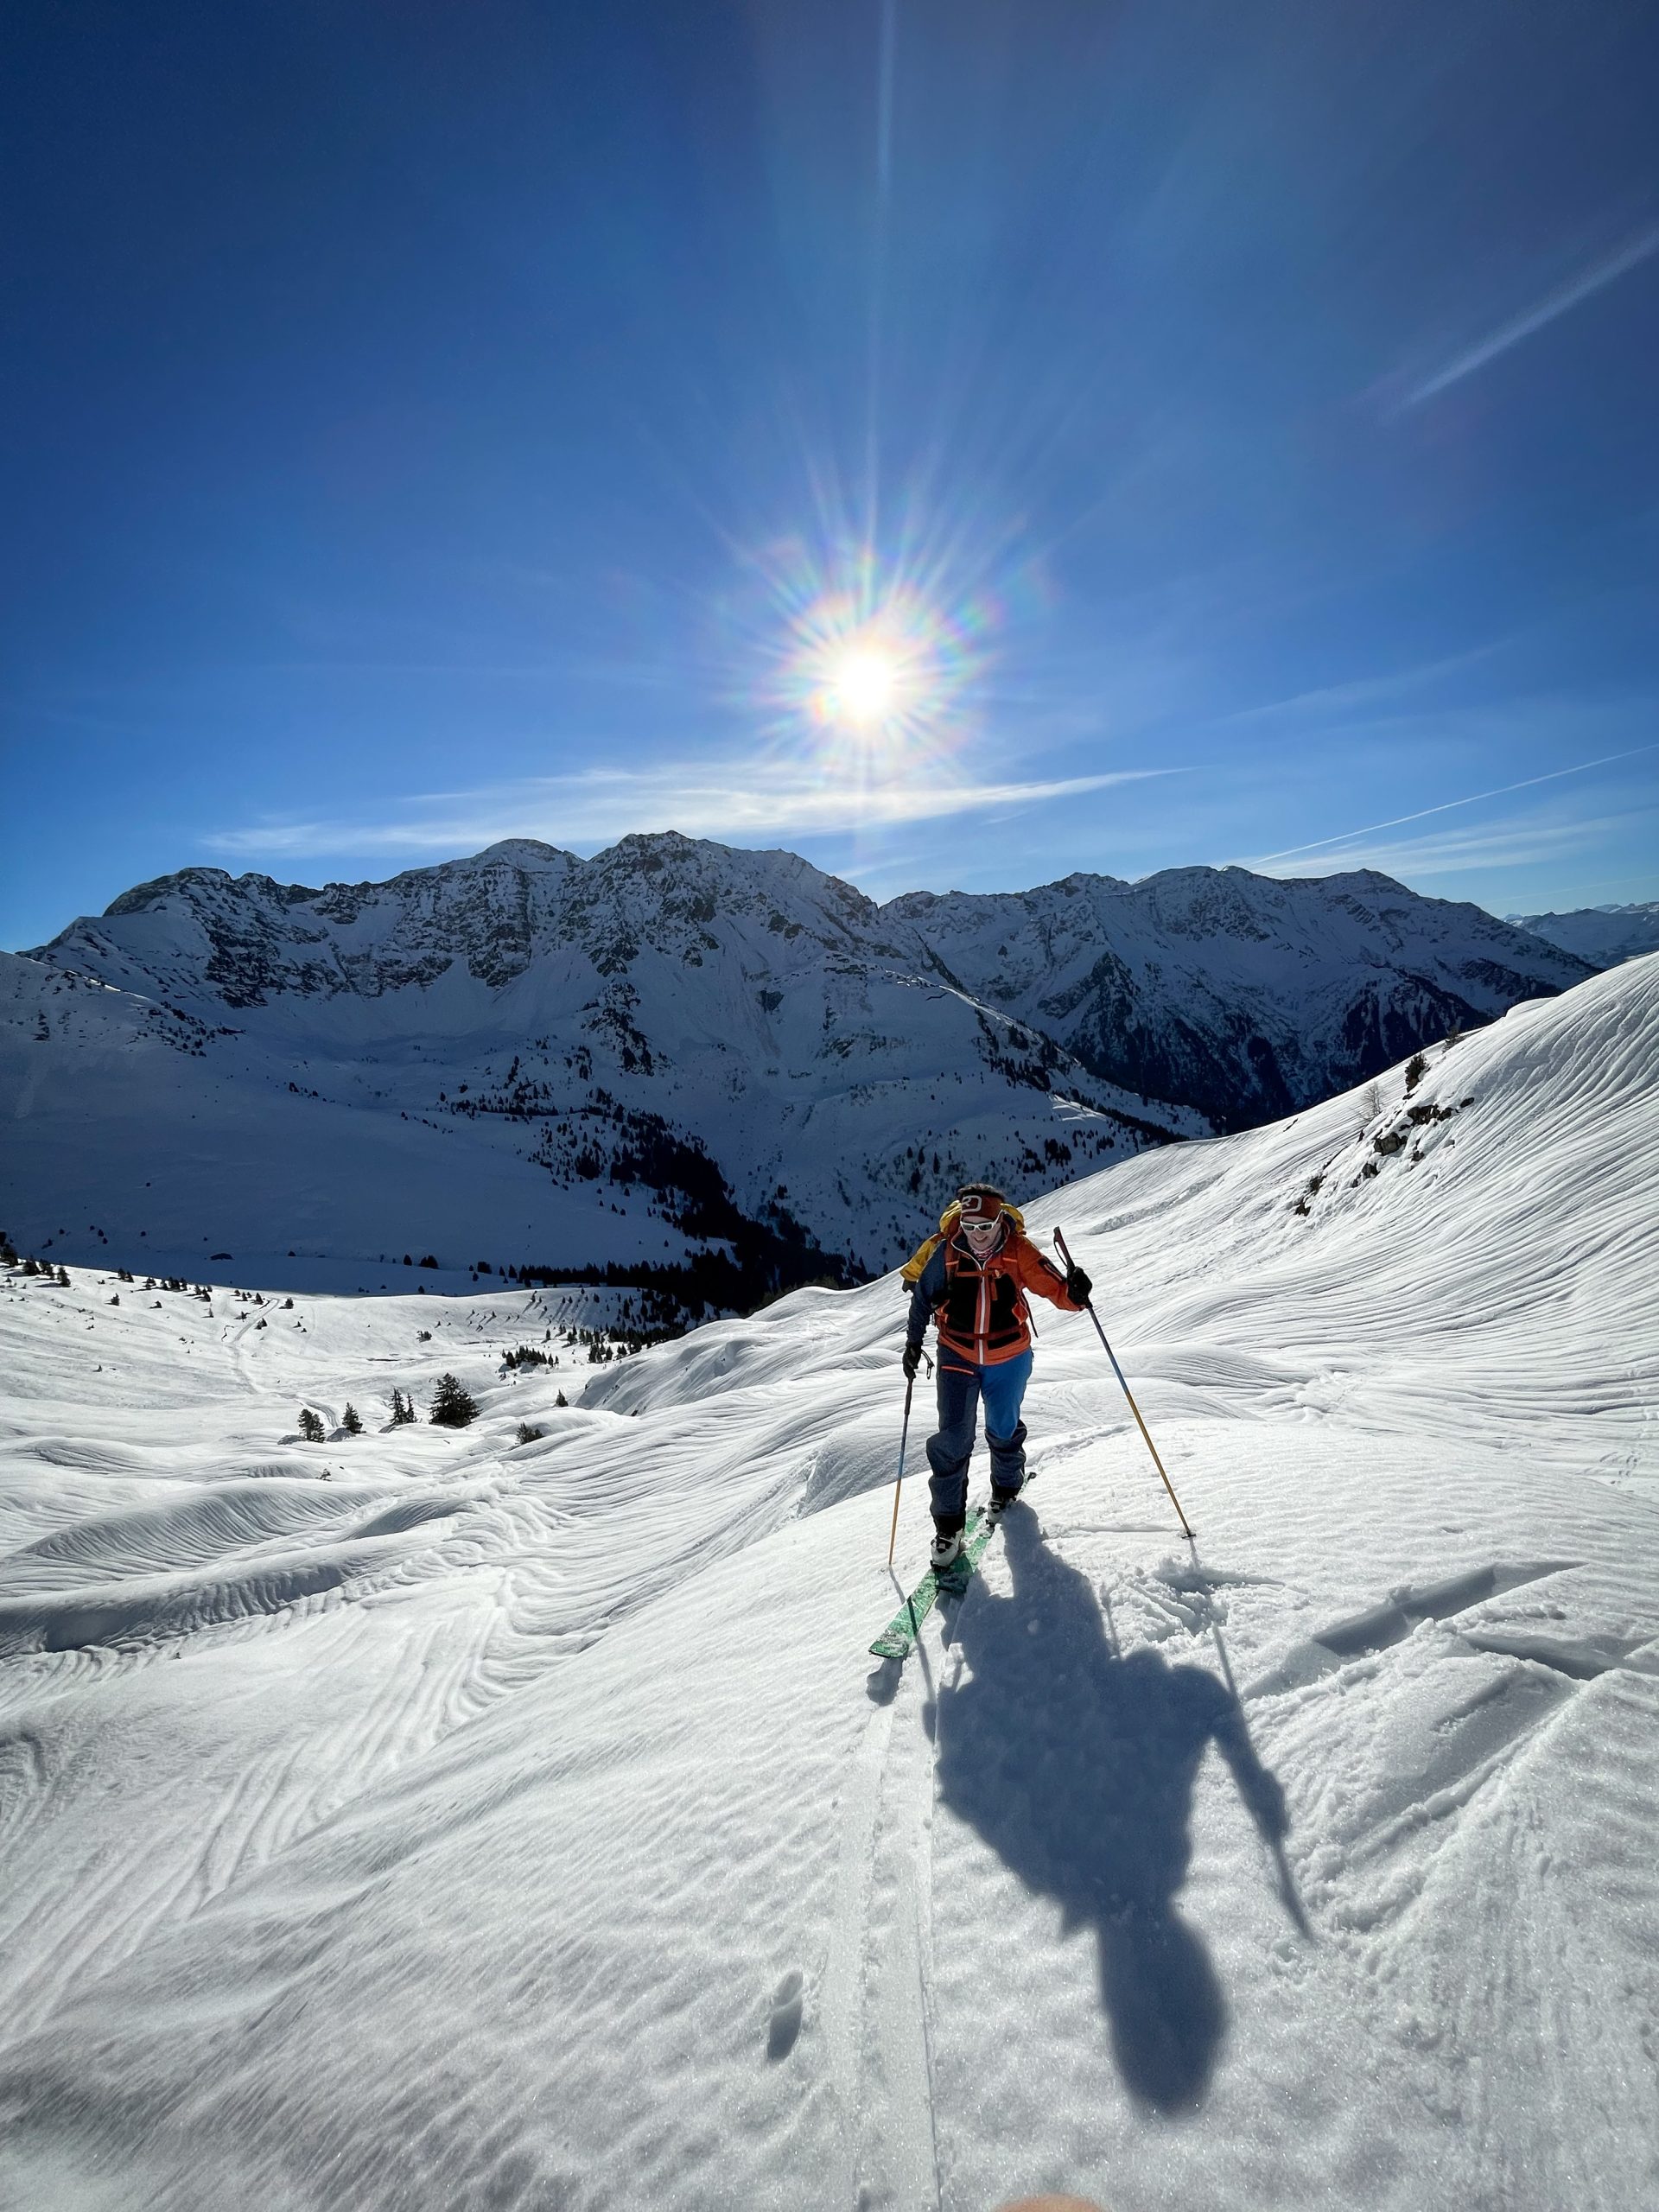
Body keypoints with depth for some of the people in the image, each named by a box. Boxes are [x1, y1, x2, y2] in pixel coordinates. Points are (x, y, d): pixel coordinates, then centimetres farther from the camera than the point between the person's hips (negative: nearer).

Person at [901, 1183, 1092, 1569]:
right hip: (957, 1356, 0)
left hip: (1009, 1358, 0)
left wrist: (1074, 1294, -42)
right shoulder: (944, 1252, -15)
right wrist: (914, 1342, 1)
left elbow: (1055, 1288, -20)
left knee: (1004, 1430, 18)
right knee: (953, 1438, -5)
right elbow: (922, 1295, 0)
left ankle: (1007, 1486, 49)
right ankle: (948, 1524, 11)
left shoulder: (1019, 1251, -17)